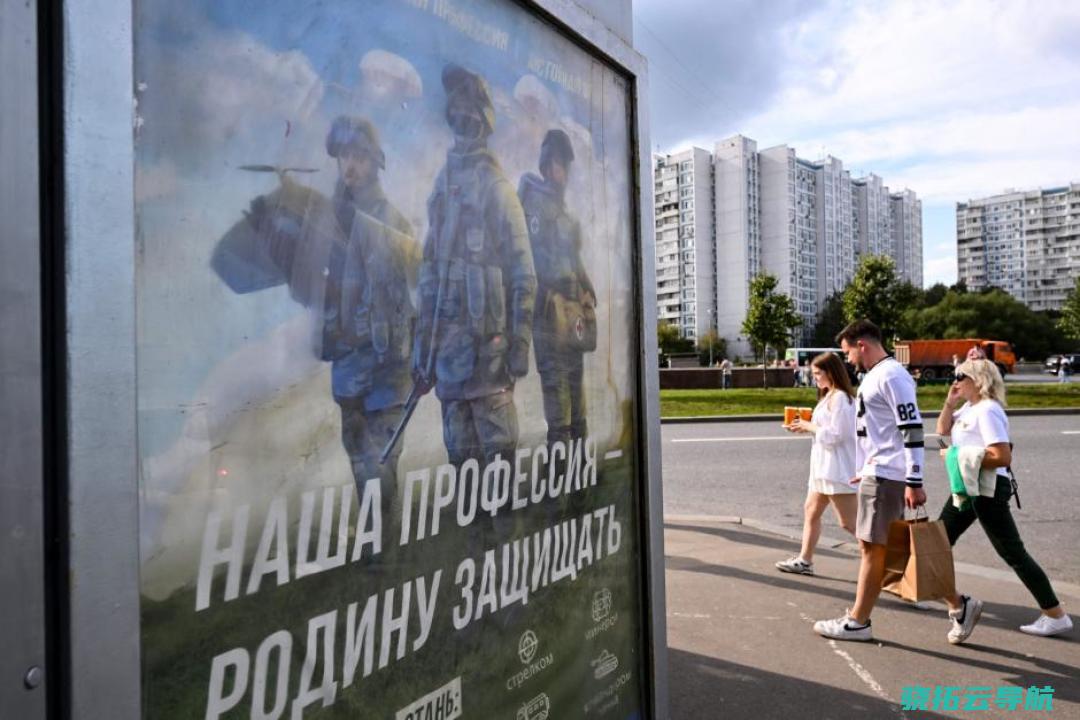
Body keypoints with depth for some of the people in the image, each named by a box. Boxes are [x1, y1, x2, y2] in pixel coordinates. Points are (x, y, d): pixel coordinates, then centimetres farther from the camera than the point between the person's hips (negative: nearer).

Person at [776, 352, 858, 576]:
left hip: (837, 470, -11)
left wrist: (808, 426, -11)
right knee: (811, 511, 15)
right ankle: (804, 561, 23)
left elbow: (835, 434, -21)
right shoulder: (830, 396, 15)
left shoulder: (839, 398, -16)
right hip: (825, 467, 11)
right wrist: (807, 426, 5)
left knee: (850, 523, -8)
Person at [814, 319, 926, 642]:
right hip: (875, 473, 10)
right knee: (870, 545, 14)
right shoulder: (874, 376, 17)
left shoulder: (891, 375, -15)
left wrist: (914, 482, -23)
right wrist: (865, 470, 26)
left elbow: (912, 428, -21)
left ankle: (858, 622, 5)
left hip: (886, 476, -10)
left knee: (873, 546, -3)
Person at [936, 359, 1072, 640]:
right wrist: (950, 402, 6)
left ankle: (1056, 616, 13)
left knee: (1013, 554, 0)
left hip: (988, 490, -10)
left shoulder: (987, 411, -19)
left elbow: (1003, 457, -25)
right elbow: (943, 429, 20)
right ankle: (958, 605, 13)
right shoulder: (968, 407, 10)